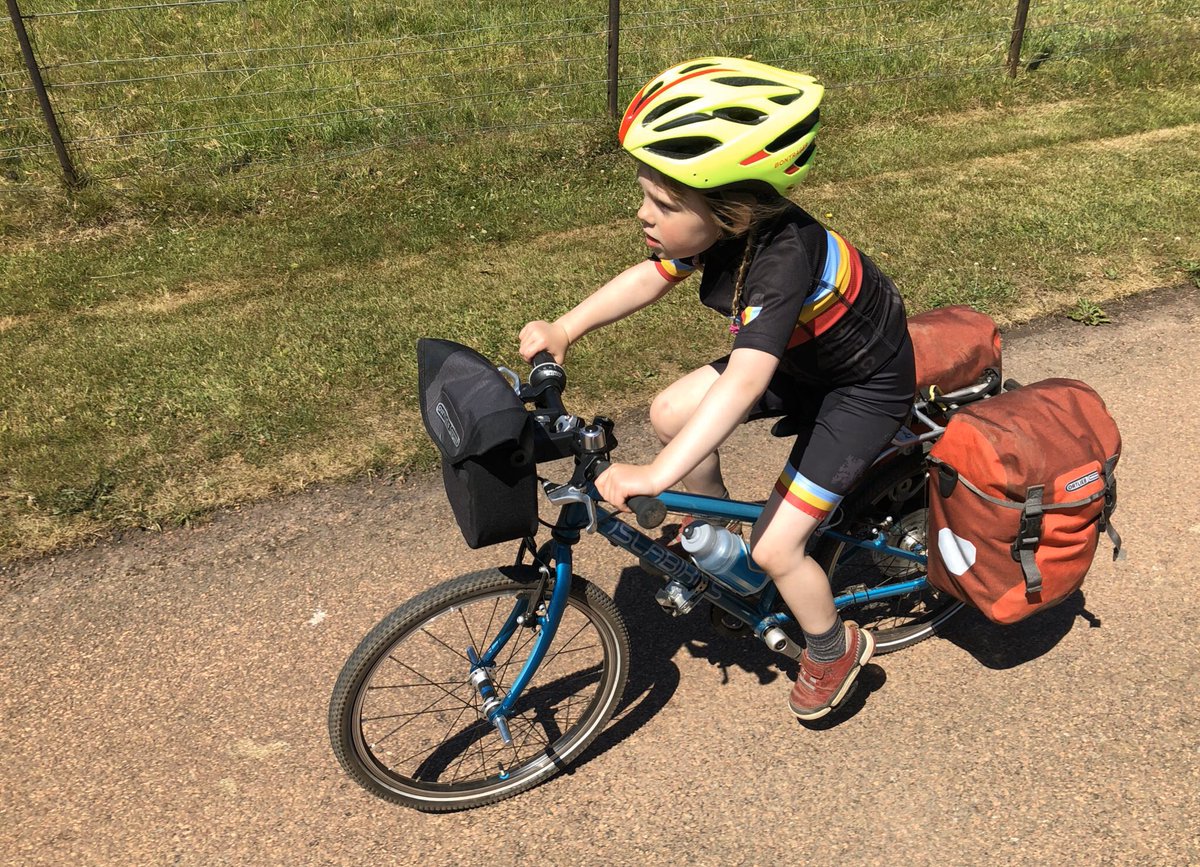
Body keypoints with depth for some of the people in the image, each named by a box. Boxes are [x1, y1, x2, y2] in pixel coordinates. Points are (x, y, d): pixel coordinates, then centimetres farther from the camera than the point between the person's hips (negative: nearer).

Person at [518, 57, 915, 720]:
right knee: (670, 413, -3)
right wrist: (565, 329, -12)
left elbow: (745, 380, -49)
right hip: (798, 357, 8)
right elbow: (648, 277, -1)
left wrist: (655, 476, -55)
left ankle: (834, 649, 21)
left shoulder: (783, 256, -39)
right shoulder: (725, 224, -16)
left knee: (775, 547, -11)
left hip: (864, 387, -8)